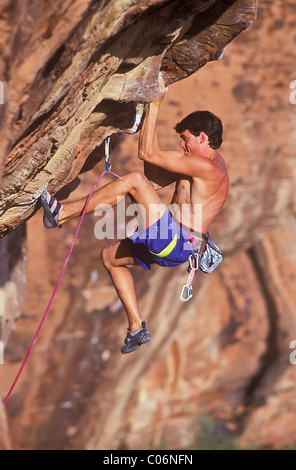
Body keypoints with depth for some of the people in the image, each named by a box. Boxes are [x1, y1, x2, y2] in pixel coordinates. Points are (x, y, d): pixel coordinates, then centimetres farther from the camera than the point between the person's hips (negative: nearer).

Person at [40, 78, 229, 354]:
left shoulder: (208, 167, -17)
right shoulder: (202, 163, 15)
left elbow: (147, 153, -18)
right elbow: (154, 181, 14)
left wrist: (154, 105, -12)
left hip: (177, 243, -11)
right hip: (171, 244, 11)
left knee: (134, 180, -21)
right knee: (110, 256, 22)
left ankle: (62, 214, -14)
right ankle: (136, 328, 18)